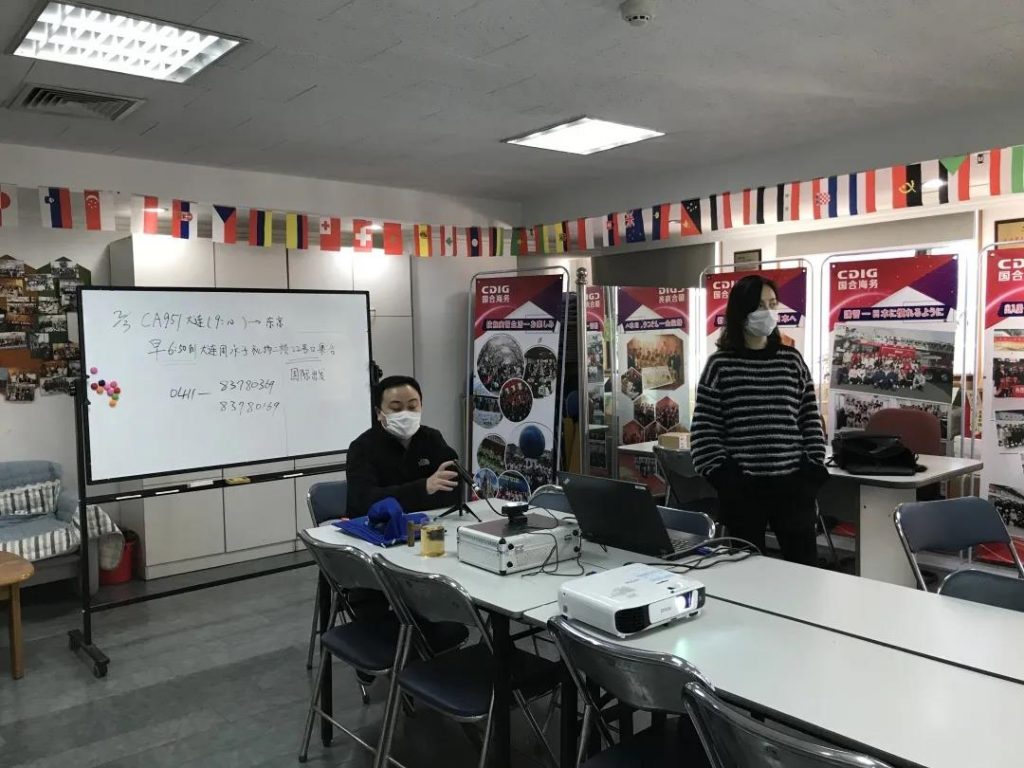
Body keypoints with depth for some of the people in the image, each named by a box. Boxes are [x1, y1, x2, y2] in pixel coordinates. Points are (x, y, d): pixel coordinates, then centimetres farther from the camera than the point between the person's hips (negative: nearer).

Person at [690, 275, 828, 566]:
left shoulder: (792, 360, 7)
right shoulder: (720, 364, -1)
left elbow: (811, 419, 10)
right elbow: (704, 430, -1)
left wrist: (814, 468, 1)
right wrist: (721, 475, -8)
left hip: (793, 483, 2)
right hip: (741, 487, -2)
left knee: (805, 566, 6)